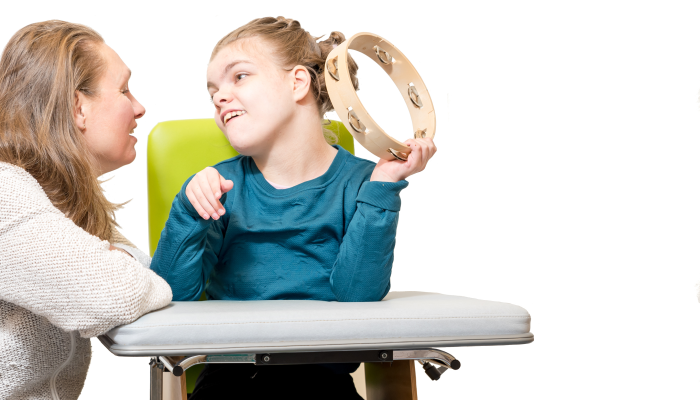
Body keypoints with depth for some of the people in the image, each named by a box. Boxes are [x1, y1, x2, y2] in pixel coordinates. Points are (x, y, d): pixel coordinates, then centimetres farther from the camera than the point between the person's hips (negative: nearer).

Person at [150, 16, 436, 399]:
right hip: (232, 366, 1)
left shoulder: (357, 181, 1)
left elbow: (356, 294, -12)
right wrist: (189, 209, -15)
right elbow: (173, 293, -2)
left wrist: (382, 188, -14)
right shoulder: (221, 185, 7)